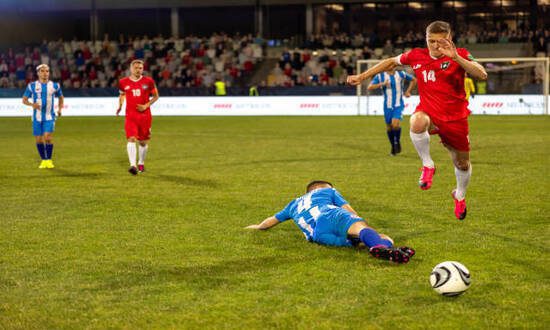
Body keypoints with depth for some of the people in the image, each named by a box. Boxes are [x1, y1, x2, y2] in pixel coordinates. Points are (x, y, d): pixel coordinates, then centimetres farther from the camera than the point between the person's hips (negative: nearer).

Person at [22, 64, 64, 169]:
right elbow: (24, 100, 4)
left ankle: (49, 160, -4)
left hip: (49, 117, -1)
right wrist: (32, 104, -17)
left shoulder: (55, 85, 4)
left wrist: (60, 109, 3)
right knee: (39, 139, 4)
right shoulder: (32, 86, 1)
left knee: (48, 137, -17)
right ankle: (43, 160, 20)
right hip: (37, 117, 1)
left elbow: (61, 97, 20)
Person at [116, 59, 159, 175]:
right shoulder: (124, 82, 3)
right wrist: (120, 105, 4)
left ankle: (141, 163, 32)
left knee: (143, 141, 10)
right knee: (131, 139, -18)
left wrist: (146, 105, -8)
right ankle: (133, 165, -25)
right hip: (130, 115, 0)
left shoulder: (148, 81, -1)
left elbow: (156, 96, 7)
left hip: (145, 115, 1)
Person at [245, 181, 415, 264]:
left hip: (316, 234, 3)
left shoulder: (295, 204, 45)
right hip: (330, 215, -3)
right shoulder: (328, 191, 34)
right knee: (360, 228, -33)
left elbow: (272, 220, 57)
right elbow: (349, 210, 22)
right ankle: (381, 247, -69)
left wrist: (258, 227, 75)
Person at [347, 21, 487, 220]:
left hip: (455, 119, 0)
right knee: (417, 122, -38)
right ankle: (427, 166, -15)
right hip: (429, 112, 0)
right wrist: (362, 76, 13)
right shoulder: (417, 56, -3)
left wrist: (456, 57, -39)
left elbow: (482, 75, -27)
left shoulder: (459, 56, -11)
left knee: (462, 164, 13)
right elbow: (391, 62, 14)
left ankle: (460, 196, 46)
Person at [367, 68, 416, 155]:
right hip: (387, 106, 2)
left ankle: (397, 141, 4)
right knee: (389, 127, 8)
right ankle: (393, 147, 29)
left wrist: (408, 91, 8)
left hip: (398, 105, -2)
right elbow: (369, 87, -12)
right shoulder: (380, 76, -2)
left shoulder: (401, 74, 1)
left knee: (395, 124, -22)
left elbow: (414, 80, 18)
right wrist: (382, 84, -24)